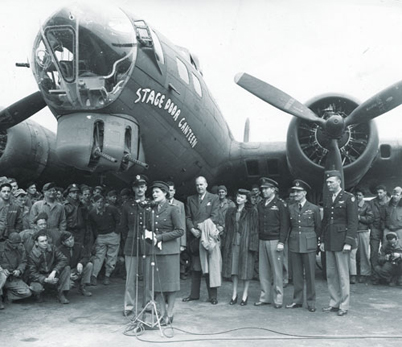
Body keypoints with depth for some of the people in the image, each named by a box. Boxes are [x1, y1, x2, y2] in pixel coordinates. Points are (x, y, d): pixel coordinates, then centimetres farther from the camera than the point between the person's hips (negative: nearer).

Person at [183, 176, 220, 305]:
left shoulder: (214, 198, 4)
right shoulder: (190, 199, 14)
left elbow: (215, 217, -5)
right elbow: (188, 217, 9)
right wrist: (192, 230, -8)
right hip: (194, 237, 3)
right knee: (195, 268, 9)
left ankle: (213, 296, 8)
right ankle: (194, 294, 18)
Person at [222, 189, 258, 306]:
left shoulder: (251, 212, -3)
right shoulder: (231, 211, 10)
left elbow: (255, 229, -6)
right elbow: (227, 227, 12)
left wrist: (252, 244, -13)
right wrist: (227, 242, 3)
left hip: (246, 243, -4)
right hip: (233, 242, 4)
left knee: (246, 268, 3)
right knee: (233, 267, 7)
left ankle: (245, 295, 14)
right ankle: (234, 293, 18)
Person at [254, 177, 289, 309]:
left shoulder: (280, 204, -3)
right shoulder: (260, 205, 14)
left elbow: (284, 224, -7)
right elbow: (258, 223, 14)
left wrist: (281, 242, -13)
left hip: (275, 241, -5)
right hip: (262, 241, 5)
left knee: (277, 271, -1)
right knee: (263, 270, 7)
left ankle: (278, 299, 9)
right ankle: (265, 297, 16)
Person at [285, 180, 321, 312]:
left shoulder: (314, 208, -1)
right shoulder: (290, 208, 7)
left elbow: (318, 227, 7)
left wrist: (314, 240, 11)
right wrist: (291, 238, 9)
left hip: (309, 244, -3)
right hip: (294, 243, 3)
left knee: (310, 273, 2)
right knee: (296, 273, 9)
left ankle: (311, 302, 13)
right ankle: (297, 300, 20)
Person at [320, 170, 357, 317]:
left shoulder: (349, 198, -5)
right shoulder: (327, 199, 13)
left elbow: (353, 222, -10)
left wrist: (348, 242, -16)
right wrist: (323, 241, 13)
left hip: (341, 241, -6)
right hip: (329, 242, 6)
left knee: (343, 275, 1)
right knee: (330, 274, 10)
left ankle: (344, 306, 12)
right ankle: (334, 303, 21)